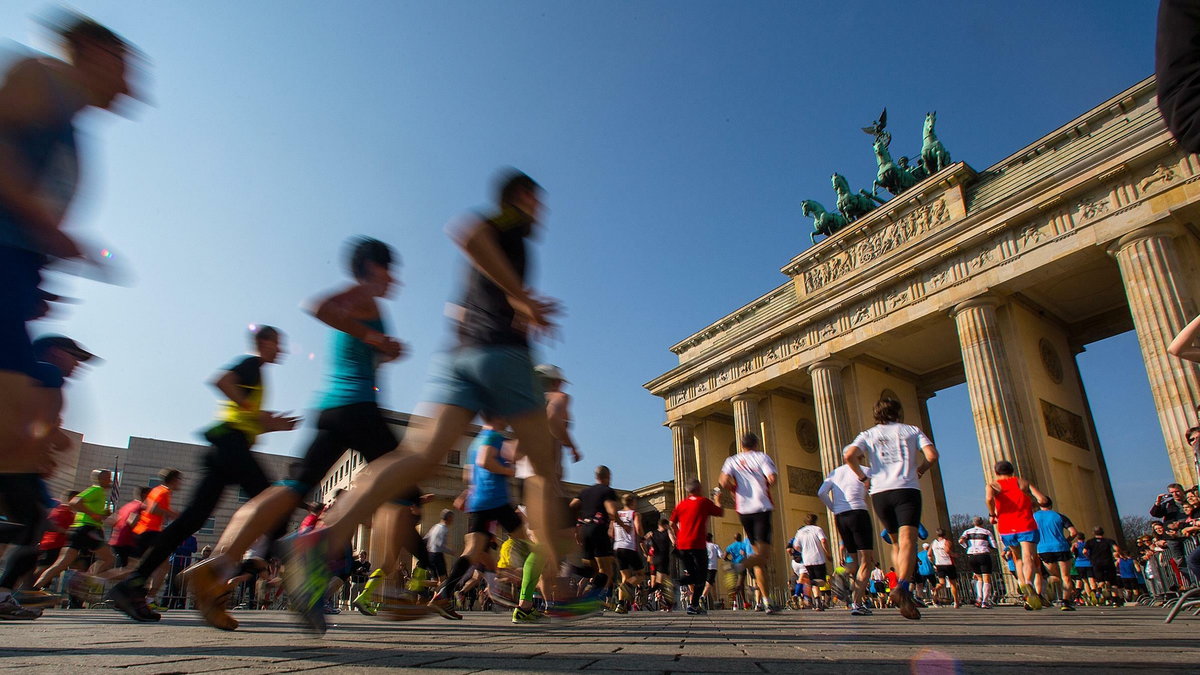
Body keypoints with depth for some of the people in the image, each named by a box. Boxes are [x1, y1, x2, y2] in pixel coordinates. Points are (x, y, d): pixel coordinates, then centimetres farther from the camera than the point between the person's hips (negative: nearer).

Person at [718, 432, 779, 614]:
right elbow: (772, 478, -10)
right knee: (763, 551, -6)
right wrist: (767, 488, 12)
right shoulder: (762, 457, 7)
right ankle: (744, 564, -38)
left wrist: (735, 489, 14)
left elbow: (723, 482, -5)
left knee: (758, 550, 13)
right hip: (762, 507, -3)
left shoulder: (732, 461, 13)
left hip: (743, 509, 3)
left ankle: (765, 599, 12)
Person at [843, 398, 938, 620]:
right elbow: (932, 455, -1)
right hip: (906, 489, -2)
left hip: (879, 492, 3)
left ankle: (903, 590, 13)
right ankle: (902, 587, -37)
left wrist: (862, 476, 10)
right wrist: (920, 469, 18)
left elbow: (849, 455, -3)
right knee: (907, 541, -16)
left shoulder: (868, 434, 16)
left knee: (896, 543, 18)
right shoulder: (912, 430, 15)